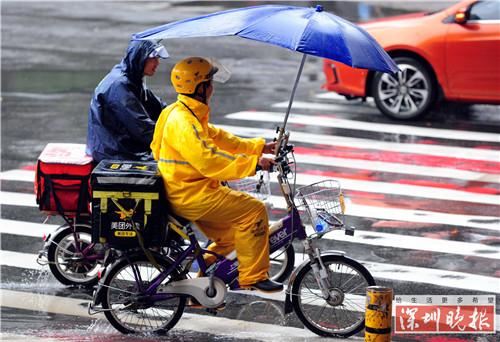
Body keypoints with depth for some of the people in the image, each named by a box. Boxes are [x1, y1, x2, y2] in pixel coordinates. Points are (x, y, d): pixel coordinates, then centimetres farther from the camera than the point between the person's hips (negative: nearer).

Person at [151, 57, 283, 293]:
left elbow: (219, 138, 23)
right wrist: (252, 163, -28)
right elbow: (209, 160, -28)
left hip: (193, 190, 11)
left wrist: (260, 147, 19)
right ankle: (253, 277, -9)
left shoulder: (191, 114, 15)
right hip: (189, 196, -11)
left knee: (229, 237, 19)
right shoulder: (183, 121, -20)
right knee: (253, 210, -13)